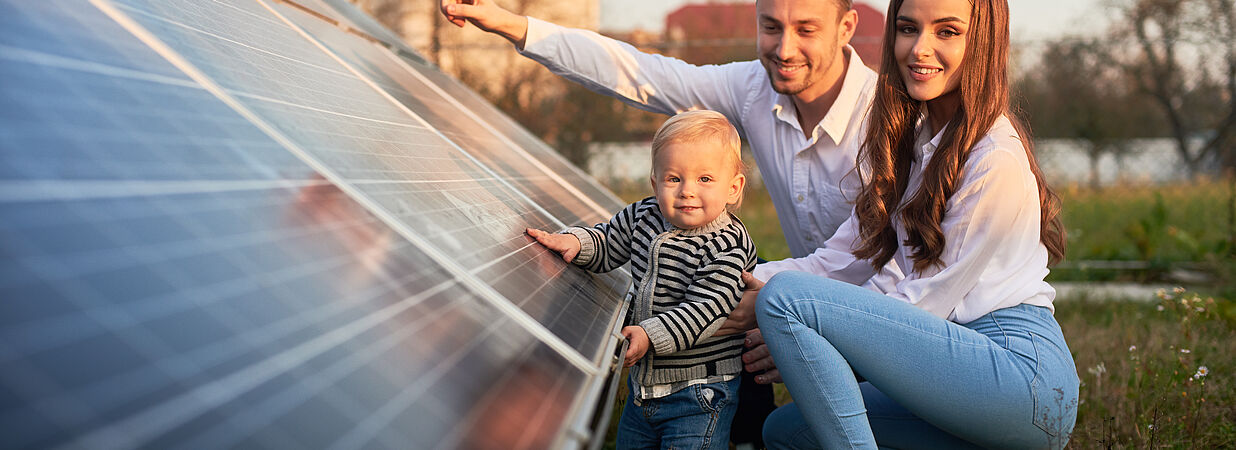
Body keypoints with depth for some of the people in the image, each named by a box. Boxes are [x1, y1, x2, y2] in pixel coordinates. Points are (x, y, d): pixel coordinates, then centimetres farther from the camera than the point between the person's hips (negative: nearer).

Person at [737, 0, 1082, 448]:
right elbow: (842, 257, 9)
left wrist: (796, 345, -10)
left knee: (785, 297, -18)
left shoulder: (995, 161, -14)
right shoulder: (911, 140, 14)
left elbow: (932, 298, -13)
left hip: (1022, 367, -9)